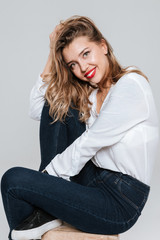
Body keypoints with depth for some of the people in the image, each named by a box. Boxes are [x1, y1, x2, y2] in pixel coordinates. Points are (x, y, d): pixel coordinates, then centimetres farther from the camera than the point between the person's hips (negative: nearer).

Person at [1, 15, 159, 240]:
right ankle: (47, 209, -3)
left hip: (120, 204, -8)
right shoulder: (90, 95, 8)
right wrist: (52, 54, 2)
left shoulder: (131, 85, -17)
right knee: (55, 106, -2)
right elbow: (36, 110, 4)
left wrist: (46, 174, -8)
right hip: (93, 178, 8)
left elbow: (87, 145, -18)